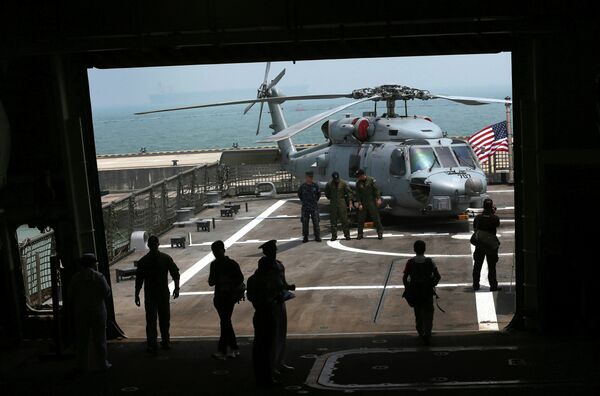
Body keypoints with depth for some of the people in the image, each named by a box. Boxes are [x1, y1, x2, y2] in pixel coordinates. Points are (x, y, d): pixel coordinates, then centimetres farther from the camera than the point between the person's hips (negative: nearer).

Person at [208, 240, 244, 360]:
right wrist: (213, 280, -9)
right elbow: (211, 281, 14)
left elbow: (240, 279, -6)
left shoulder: (232, 264, -6)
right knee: (226, 322, 11)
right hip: (219, 297, 6)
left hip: (229, 297, -6)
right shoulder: (214, 264, 10)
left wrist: (228, 282, -19)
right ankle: (234, 349, 21)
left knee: (225, 322, -11)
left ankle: (222, 351, -13)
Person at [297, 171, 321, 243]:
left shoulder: (315, 185, -2)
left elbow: (319, 194, 13)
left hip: (314, 207, 0)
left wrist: (316, 200, 9)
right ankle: (305, 237, 12)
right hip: (305, 207, 0)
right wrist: (303, 201, 11)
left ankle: (317, 237, 8)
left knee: (316, 222, 1)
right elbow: (299, 194, 13)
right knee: (305, 223, 3)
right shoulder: (302, 186, -2)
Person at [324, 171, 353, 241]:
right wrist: (331, 199, 9)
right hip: (333, 204, 2)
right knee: (333, 221, 3)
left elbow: (349, 192, 1)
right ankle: (334, 236, 9)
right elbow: (327, 194, 16)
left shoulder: (343, 183, -1)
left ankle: (347, 235, 5)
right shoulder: (329, 184, 2)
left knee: (344, 220, -2)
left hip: (342, 204, -2)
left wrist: (349, 201, -3)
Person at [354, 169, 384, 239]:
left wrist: (378, 199, -11)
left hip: (372, 202, -3)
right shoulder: (358, 183, 2)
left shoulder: (371, 180, -6)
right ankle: (360, 234, 13)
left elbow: (376, 189, -4)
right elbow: (357, 194, 2)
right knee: (361, 219, 4)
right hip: (363, 203, 3)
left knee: (376, 217, -1)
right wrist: (359, 204, -5)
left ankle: (380, 233, 5)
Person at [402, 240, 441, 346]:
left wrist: (407, 288, 7)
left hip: (415, 292, 1)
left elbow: (405, 278, -10)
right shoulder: (429, 262, -11)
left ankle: (421, 332, 32)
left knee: (418, 313, 19)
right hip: (428, 292, -1)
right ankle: (427, 334, -6)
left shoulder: (410, 262, -11)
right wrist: (433, 284, 9)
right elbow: (438, 277, -9)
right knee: (428, 313, 9)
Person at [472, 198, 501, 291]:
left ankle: (475, 285, 18)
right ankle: (493, 286, 7)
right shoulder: (495, 218, -14)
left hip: (479, 244, 2)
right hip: (491, 245, -2)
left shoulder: (478, 217, -7)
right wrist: (494, 213, 9)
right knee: (491, 267, 6)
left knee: (477, 266, 13)